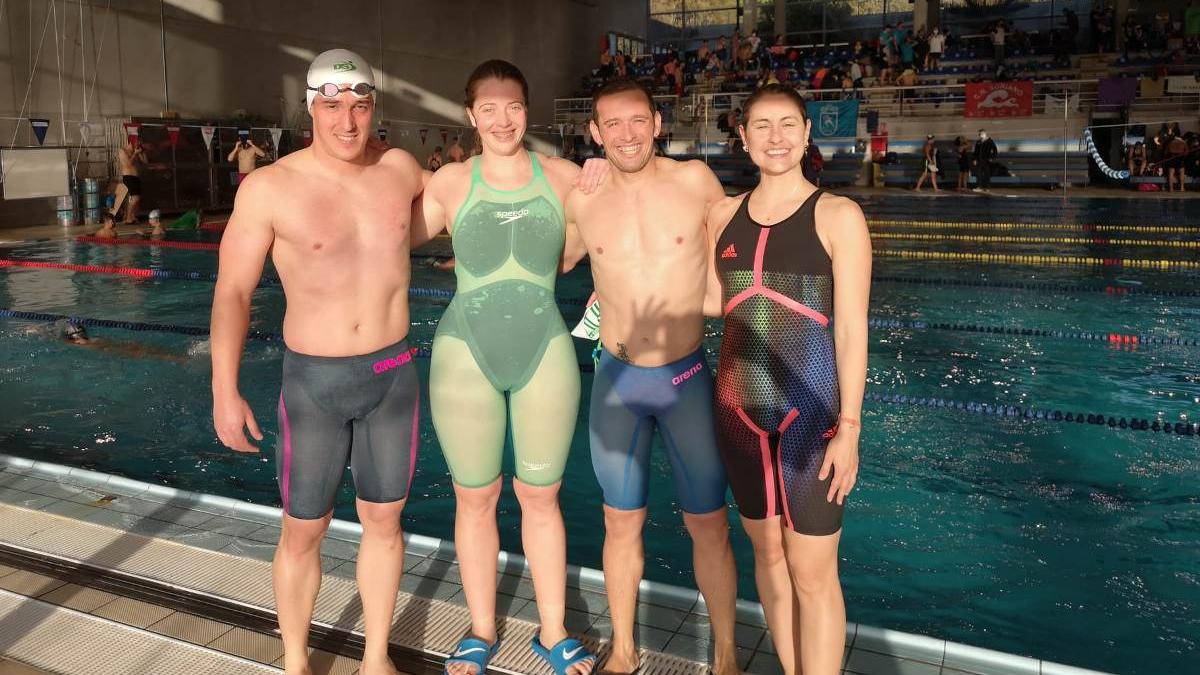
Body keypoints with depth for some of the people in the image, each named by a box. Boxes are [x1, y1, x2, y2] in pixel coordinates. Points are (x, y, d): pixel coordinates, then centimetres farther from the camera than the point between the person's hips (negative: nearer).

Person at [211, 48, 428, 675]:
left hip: (393, 374, 3)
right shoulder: (269, 188, -10)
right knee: (303, 531, 8)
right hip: (314, 381, -3)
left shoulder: (401, 169, 0)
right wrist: (224, 390, -11)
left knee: (383, 520, 13)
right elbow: (232, 292, -7)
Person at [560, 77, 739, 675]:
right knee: (622, 523, 13)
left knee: (708, 525, 7)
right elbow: (550, 260, 19)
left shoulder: (696, 181, -7)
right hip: (616, 380, 2)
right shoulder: (581, 199, -2)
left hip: (689, 378, -1)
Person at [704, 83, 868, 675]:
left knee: (812, 574, 2)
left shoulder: (838, 216, -6)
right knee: (767, 551, 16)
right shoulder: (724, 214, 6)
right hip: (740, 409, 5)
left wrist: (849, 426, -11)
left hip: (811, 414, -4)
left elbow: (851, 329, -8)